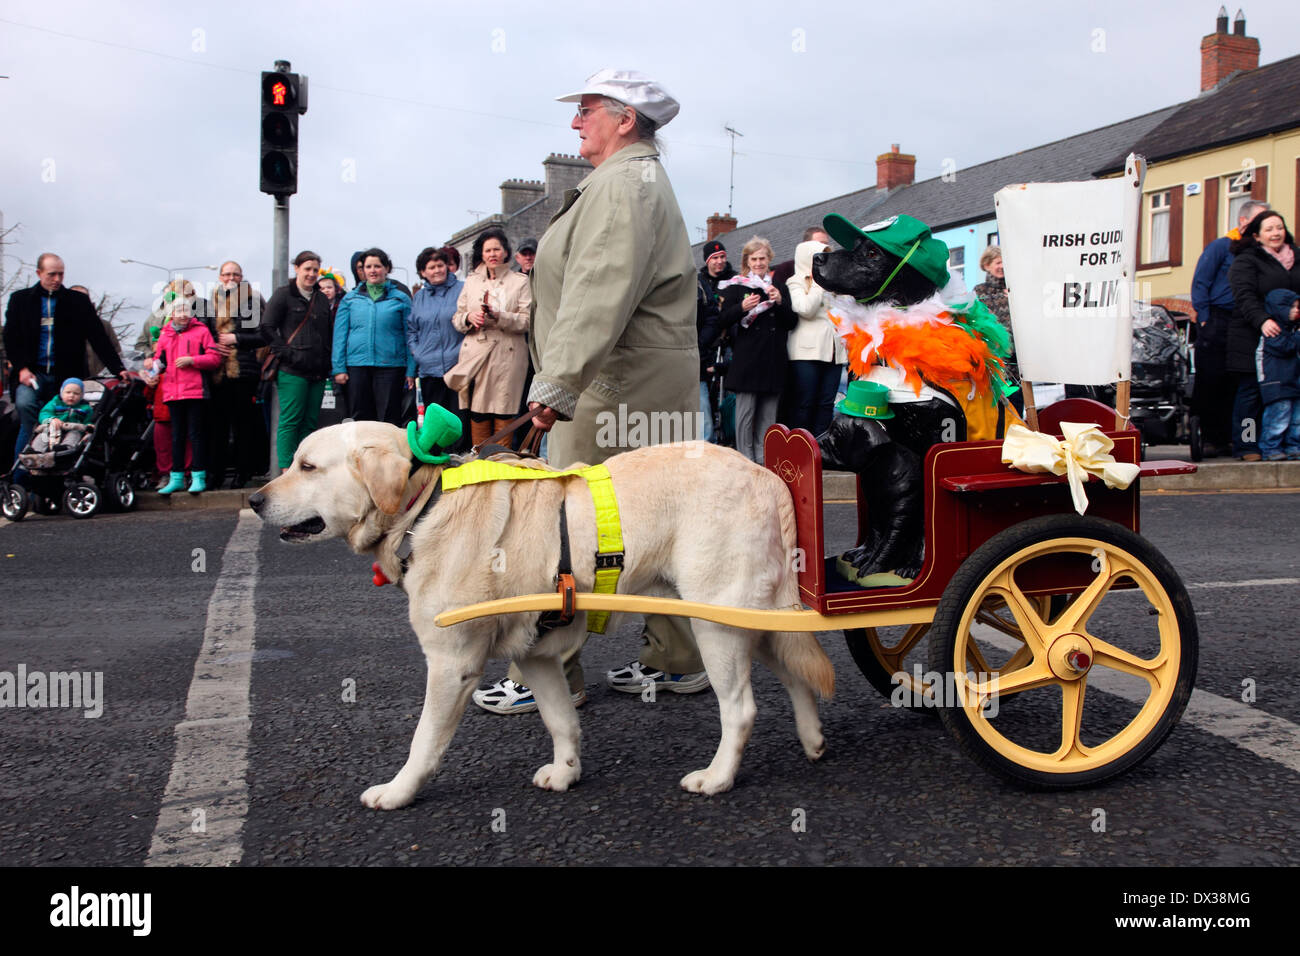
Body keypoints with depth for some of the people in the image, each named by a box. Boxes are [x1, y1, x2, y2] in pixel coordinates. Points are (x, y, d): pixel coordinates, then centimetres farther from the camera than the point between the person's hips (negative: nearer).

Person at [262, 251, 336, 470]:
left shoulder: (322, 299, 18)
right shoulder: (283, 295, 2)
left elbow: (330, 333, 22)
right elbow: (267, 327, -4)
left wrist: (327, 360, 10)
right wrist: (286, 353, -11)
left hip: (317, 371, 5)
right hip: (292, 370, -5)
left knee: (310, 422, 5)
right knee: (290, 420, -7)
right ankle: (286, 469, -7)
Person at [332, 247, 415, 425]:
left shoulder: (401, 299, 7)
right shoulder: (350, 299, 12)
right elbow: (340, 335, 10)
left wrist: (410, 371, -1)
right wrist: (339, 368, 2)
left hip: (391, 366, -2)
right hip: (356, 366, 2)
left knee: (389, 420, -3)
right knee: (360, 419, 5)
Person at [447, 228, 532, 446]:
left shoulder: (520, 281, 9)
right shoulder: (471, 281, 19)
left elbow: (527, 321, -2)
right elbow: (456, 318, 18)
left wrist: (498, 316, -17)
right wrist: (469, 318, -5)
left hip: (507, 356, -2)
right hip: (475, 355, 3)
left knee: (503, 416, -7)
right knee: (477, 418, -2)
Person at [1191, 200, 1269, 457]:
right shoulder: (1221, 247, 0)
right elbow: (1200, 284, -4)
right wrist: (1205, 320, -10)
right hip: (1217, 324, -5)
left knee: (1234, 385, 5)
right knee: (1209, 382, -4)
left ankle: (1227, 438, 11)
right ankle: (1205, 439, 1)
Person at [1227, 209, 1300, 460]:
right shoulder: (1246, 261, -3)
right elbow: (1245, 297, -15)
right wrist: (1262, 320, -29)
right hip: (1253, 337, -5)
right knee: (1251, 390, -3)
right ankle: (1246, 446, 1)